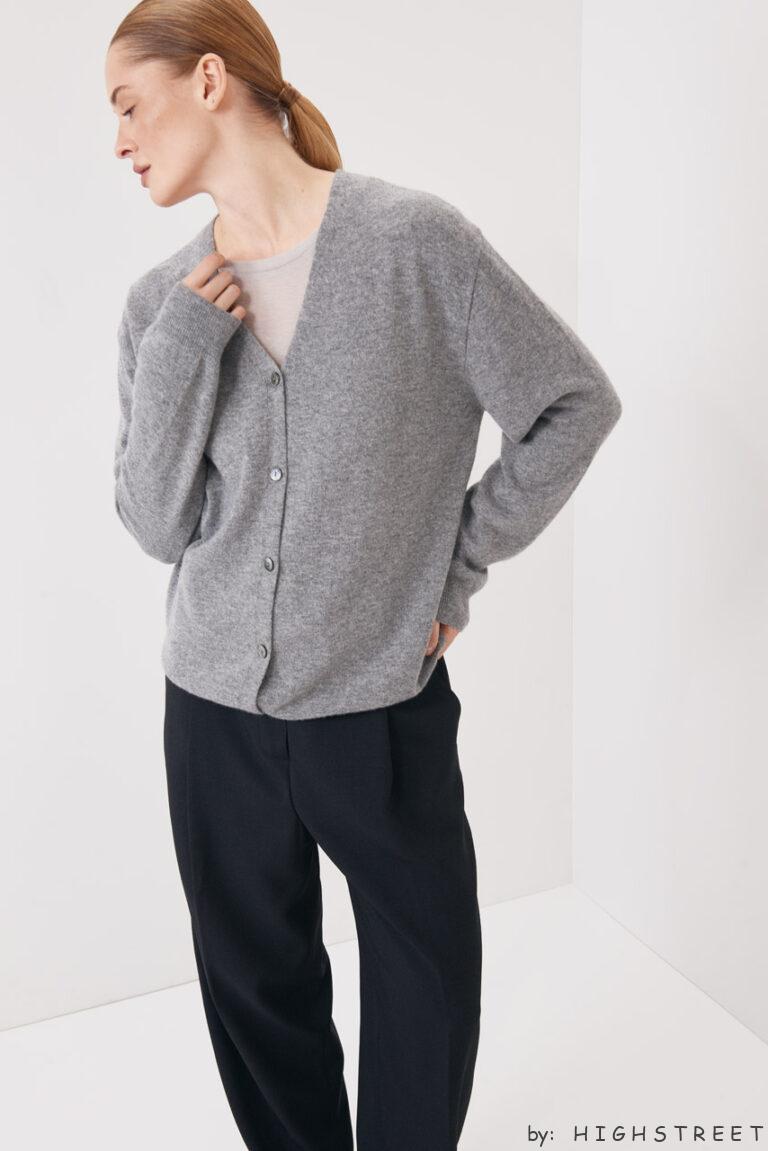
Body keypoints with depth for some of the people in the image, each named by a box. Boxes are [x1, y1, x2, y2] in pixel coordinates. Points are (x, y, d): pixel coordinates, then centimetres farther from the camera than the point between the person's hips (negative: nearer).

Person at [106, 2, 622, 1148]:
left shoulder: (415, 240, -9)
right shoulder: (163, 301, 3)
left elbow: (577, 404, -3)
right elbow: (157, 525, -1)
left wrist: (463, 558, -3)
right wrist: (184, 345, -12)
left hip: (385, 704, -3)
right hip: (218, 707, 4)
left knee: (423, 988, 14)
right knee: (256, 985, 18)